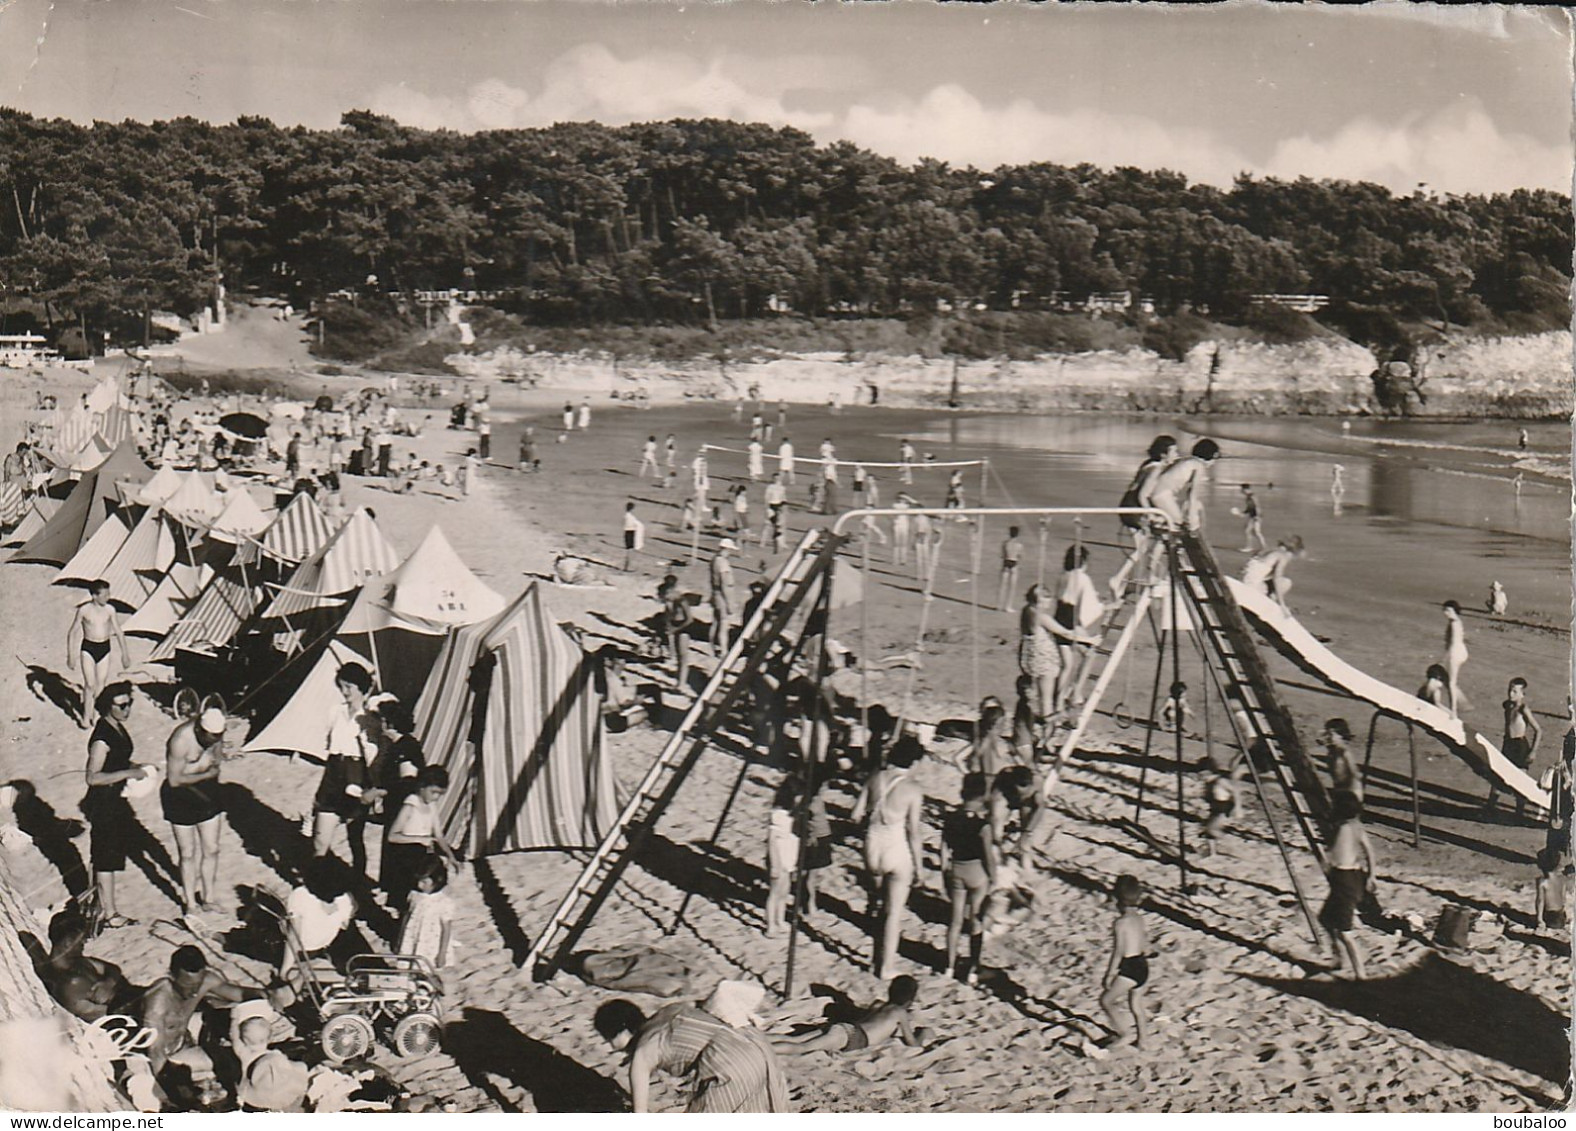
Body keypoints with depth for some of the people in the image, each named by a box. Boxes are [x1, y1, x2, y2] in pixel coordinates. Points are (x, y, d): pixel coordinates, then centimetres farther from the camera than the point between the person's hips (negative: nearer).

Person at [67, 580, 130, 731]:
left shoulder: (110, 609, -3)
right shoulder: (84, 610, -10)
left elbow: (119, 632, 7)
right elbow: (72, 633, -1)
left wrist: (125, 653, 8)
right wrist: (70, 655, -2)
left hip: (105, 648, 3)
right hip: (88, 648, -3)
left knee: (101, 684, 10)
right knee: (90, 684, -8)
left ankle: (92, 706, 37)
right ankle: (86, 717, 4)